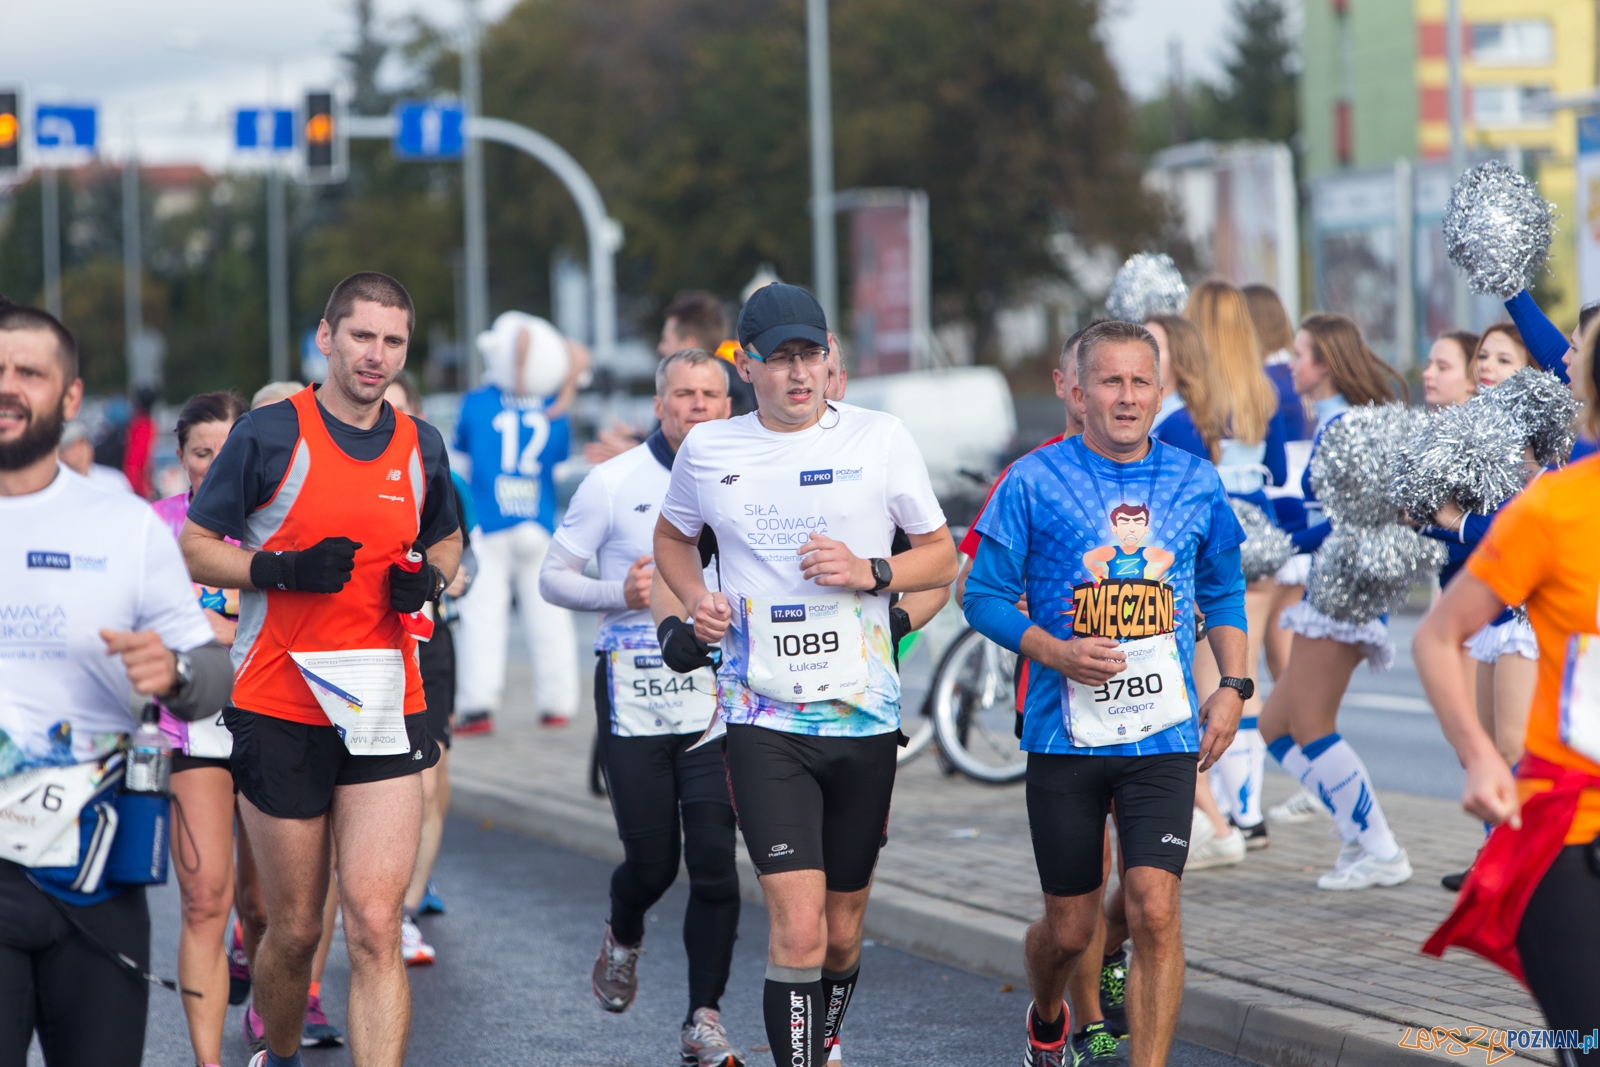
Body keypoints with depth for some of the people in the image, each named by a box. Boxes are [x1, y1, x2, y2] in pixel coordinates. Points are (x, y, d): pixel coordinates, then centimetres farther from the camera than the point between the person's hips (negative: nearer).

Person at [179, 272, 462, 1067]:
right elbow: (194, 548, 0)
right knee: (295, 928, 8)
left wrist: (430, 577, 2)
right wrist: (283, 569, -17)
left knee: (374, 926, -11)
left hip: (385, 710, 2)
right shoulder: (268, 435, -3)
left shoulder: (421, 447, 9)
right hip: (279, 707, -2)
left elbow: (446, 539, 25)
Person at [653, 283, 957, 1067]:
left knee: (842, 931, 12)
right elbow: (672, 535, 23)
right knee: (798, 927, -15)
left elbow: (942, 557, 7)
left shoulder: (880, 438, 0)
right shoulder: (707, 450, 3)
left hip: (864, 716, 1)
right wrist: (695, 599, 2)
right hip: (763, 718, -1)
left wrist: (870, 573, -12)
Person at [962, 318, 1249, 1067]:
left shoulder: (1195, 484, 6)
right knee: (1069, 928, 9)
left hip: (1163, 735, 1)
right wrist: (1057, 653, -15)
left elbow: (1224, 596, 18)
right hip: (1065, 735, -1)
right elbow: (984, 596, 0)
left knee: (1154, 910, -14)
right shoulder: (1034, 482, -3)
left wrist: (1232, 685, 5)